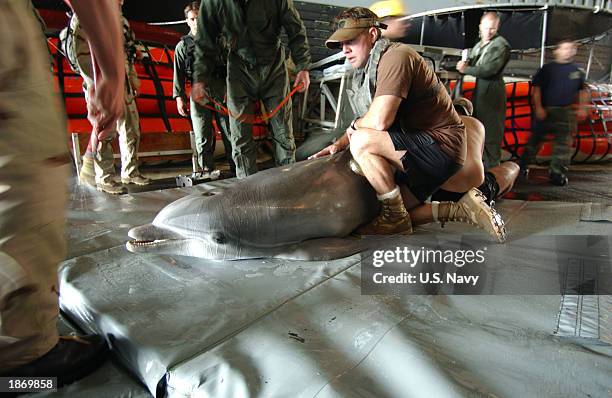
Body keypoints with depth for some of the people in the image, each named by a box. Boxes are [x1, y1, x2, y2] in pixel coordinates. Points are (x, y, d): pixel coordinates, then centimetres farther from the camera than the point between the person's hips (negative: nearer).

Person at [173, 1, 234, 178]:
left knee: (229, 130, -2)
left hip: (221, 90, 1)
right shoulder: (183, 45, 14)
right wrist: (179, 97, -1)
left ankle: (237, 167, 2)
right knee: (202, 136, -2)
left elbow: (230, 63, 14)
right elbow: (178, 73, 9)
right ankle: (206, 169, 4)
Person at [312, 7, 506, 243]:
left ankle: (396, 216, -14)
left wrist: (353, 127, -7)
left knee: (362, 142, -28)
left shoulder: (395, 56, -15)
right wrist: (339, 145, 0)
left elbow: (379, 121, -27)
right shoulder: (365, 71, 15)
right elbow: (364, 124, 17)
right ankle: (460, 209, 8)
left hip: (441, 144, -10)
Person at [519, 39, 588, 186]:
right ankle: (523, 166, 17)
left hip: (566, 112, 3)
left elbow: (582, 91, 19)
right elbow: (536, 89, -4)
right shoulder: (547, 68, 1)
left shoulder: (577, 71, 11)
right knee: (535, 139, 5)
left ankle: (557, 173, 2)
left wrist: (582, 108, 8)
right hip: (545, 110, -3)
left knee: (564, 143, -2)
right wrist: (538, 108, -13)